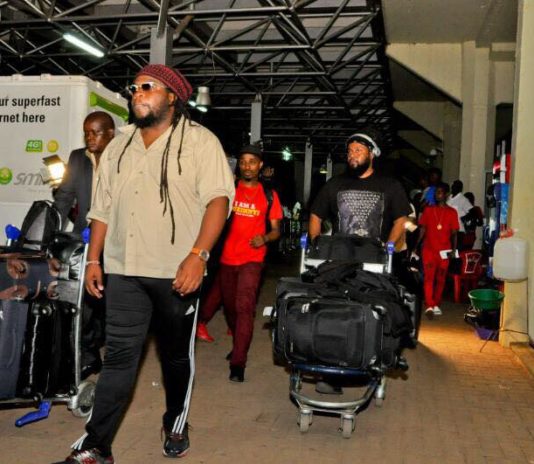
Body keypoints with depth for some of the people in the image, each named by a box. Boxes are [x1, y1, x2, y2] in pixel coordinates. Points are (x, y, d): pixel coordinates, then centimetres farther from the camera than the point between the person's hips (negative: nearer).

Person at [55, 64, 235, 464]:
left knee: (177, 354, 12)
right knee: (119, 357, 2)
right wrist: (93, 259, 10)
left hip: (177, 271, -3)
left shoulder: (199, 141, -3)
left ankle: (176, 425, 32)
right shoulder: (118, 147, 14)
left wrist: (198, 255, -23)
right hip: (124, 270, 4)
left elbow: (219, 198, -13)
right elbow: (103, 207, 16)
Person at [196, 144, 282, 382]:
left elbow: (276, 230, 5)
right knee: (229, 306, 15)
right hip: (227, 257, 3)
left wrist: (265, 238, -16)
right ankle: (238, 344, 40)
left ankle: (238, 363, -10)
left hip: (252, 259, -3)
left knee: (244, 307, -14)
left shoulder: (268, 195, 3)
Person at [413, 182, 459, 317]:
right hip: (428, 249, 0)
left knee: (440, 279, 8)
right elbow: (422, 230, 7)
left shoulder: (452, 212, 4)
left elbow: (454, 232, 3)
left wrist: (454, 249, -8)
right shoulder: (428, 210, 7)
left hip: (444, 251, 1)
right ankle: (429, 306, -16)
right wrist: (416, 246, -1)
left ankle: (436, 305, 19)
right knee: (428, 277, -10)